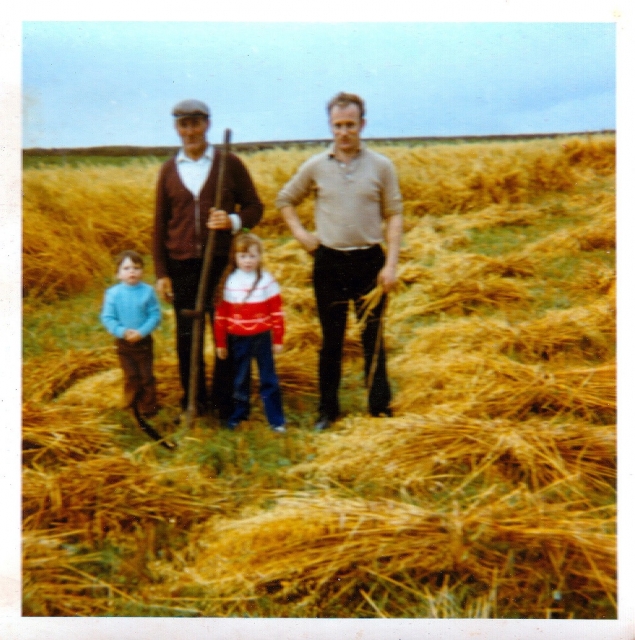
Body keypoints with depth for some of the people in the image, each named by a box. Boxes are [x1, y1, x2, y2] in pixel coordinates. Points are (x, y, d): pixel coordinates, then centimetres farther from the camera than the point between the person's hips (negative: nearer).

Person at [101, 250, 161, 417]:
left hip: (143, 341, 0)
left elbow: (155, 315, -11)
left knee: (146, 376, 8)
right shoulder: (113, 293, -10)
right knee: (131, 376, 13)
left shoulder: (148, 291, -11)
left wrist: (142, 332, -22)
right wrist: (122, 331, -21)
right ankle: (132, 408, 30)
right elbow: (107, 317, -8)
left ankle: (148, 408, 21)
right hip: (123, 342, 1)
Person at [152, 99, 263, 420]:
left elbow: (254, 207, 5)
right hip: (182, 267, 2)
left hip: (222, 264, -2)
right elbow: (160, 225, 11)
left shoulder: (229, 164, 2)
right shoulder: (169, 170, 9)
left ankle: (225, 404, 17)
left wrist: (234, 221, -17)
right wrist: (161, 273, 6)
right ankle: (194, 403, 22)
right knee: (187, 338, 7)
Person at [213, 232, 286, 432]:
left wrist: (278, 340, -2)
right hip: (238, 340, 2)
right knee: (240, 379, 13)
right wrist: (220, 343, 4)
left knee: (268, 379, 3)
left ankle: (276, 420, 9)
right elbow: (221, 315, 3)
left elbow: (277, 313, -2)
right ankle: (238, 414, 26)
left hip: (262, 338, -1)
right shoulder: (228, 282, 0)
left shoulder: (267, 281, -4)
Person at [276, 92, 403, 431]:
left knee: (373, 339, 6)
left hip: (369, 260, -1)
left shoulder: (381, 166, -1)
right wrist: (300, 233, 3)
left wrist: (391, 263, -7)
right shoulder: (315, 166, 2)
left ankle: (380, 408, 18)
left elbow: (394, 215, 1)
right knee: (331, 340, 10)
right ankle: (328, 409, 21)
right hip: (329, 262, 1)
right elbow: (284, 200, 16)